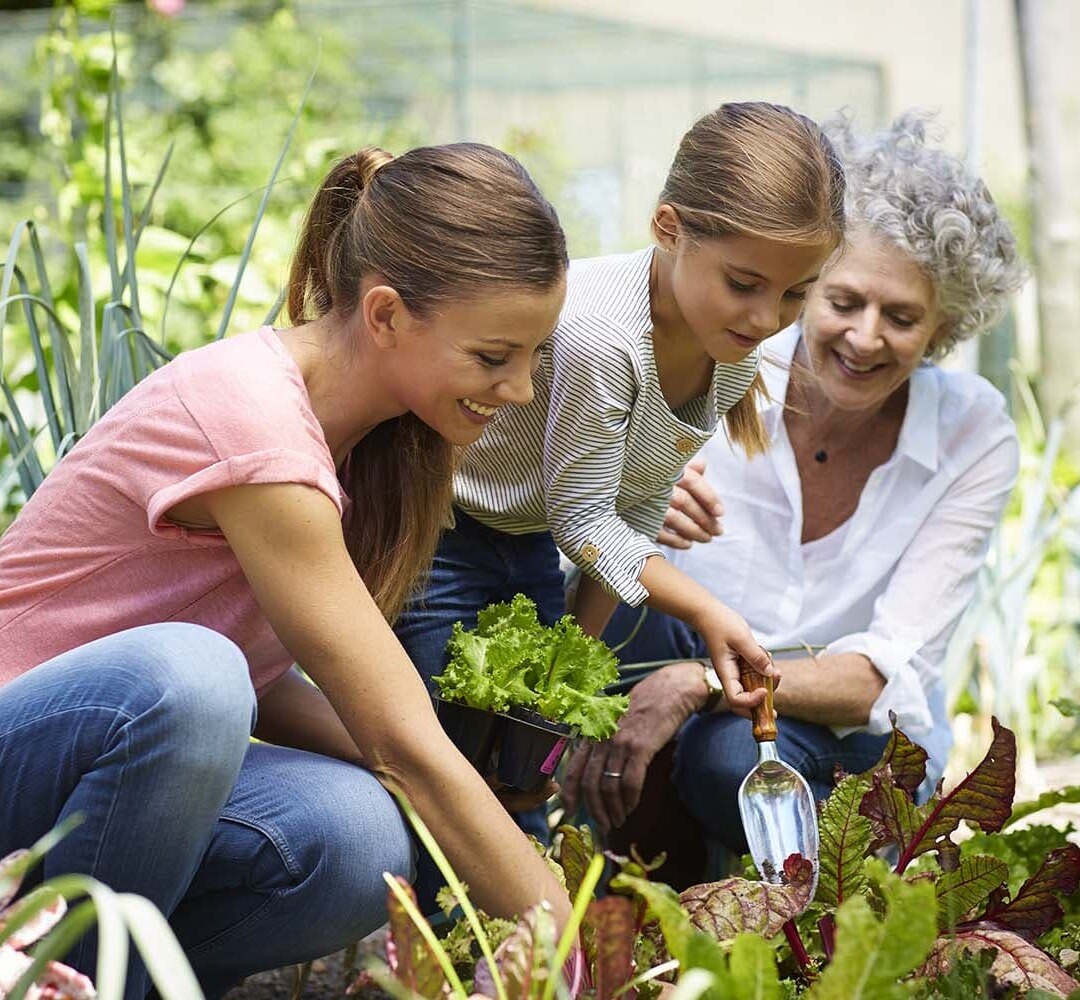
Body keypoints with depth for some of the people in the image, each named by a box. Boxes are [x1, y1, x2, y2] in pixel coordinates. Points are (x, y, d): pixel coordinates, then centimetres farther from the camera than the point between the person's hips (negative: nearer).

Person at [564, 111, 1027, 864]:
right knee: (624, 599, -31)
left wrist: (696, 682, -35)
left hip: (858, 744, -2)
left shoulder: (975, 436, -13)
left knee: (734, 754, -36)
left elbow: (890, 673, -21)